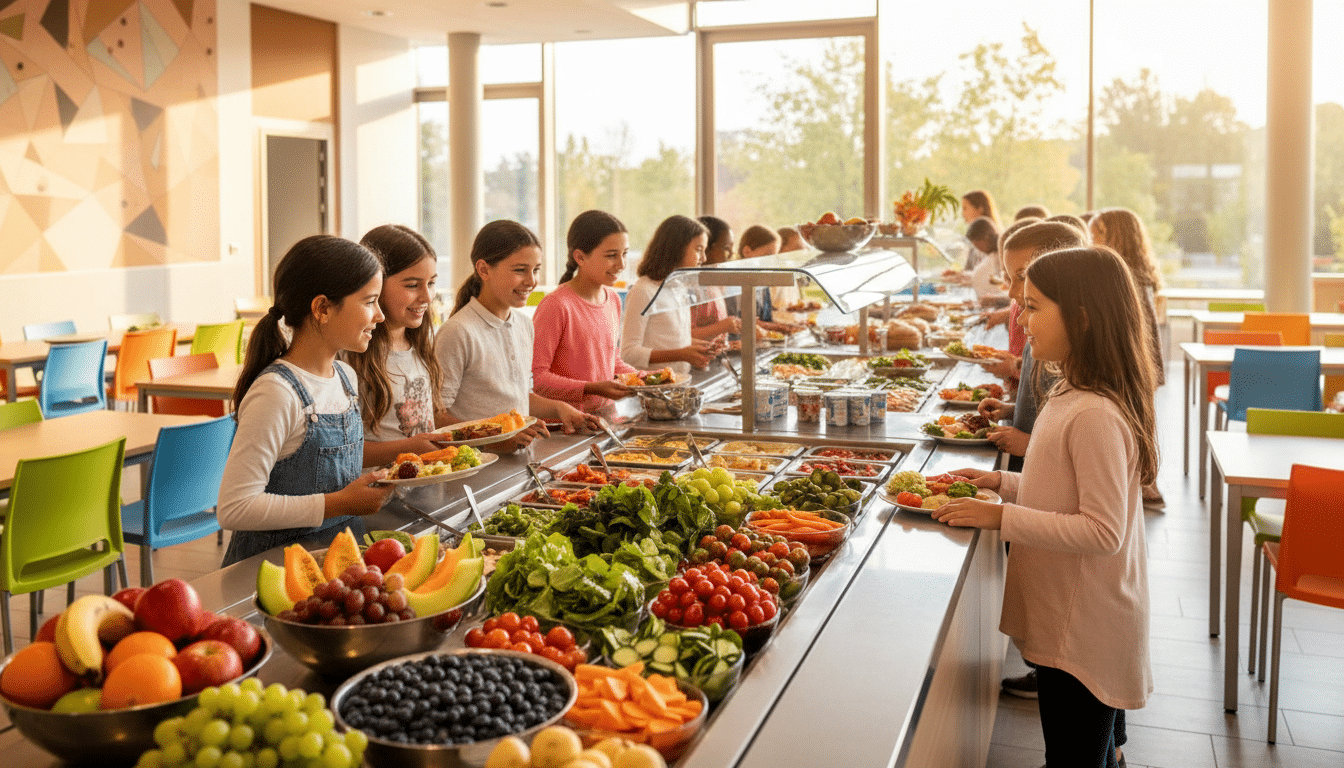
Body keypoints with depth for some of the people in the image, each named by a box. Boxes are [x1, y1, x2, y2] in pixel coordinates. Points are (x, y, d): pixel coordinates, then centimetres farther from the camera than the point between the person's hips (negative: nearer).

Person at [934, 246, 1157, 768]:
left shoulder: (1095, 415, -26)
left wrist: (1003, 518, -24)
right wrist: (1005, 482, 6)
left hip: (1082, 631, -10)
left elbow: (1102, 532, -26)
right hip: (1077, 621, 10)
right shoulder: (1073, 395, 6)